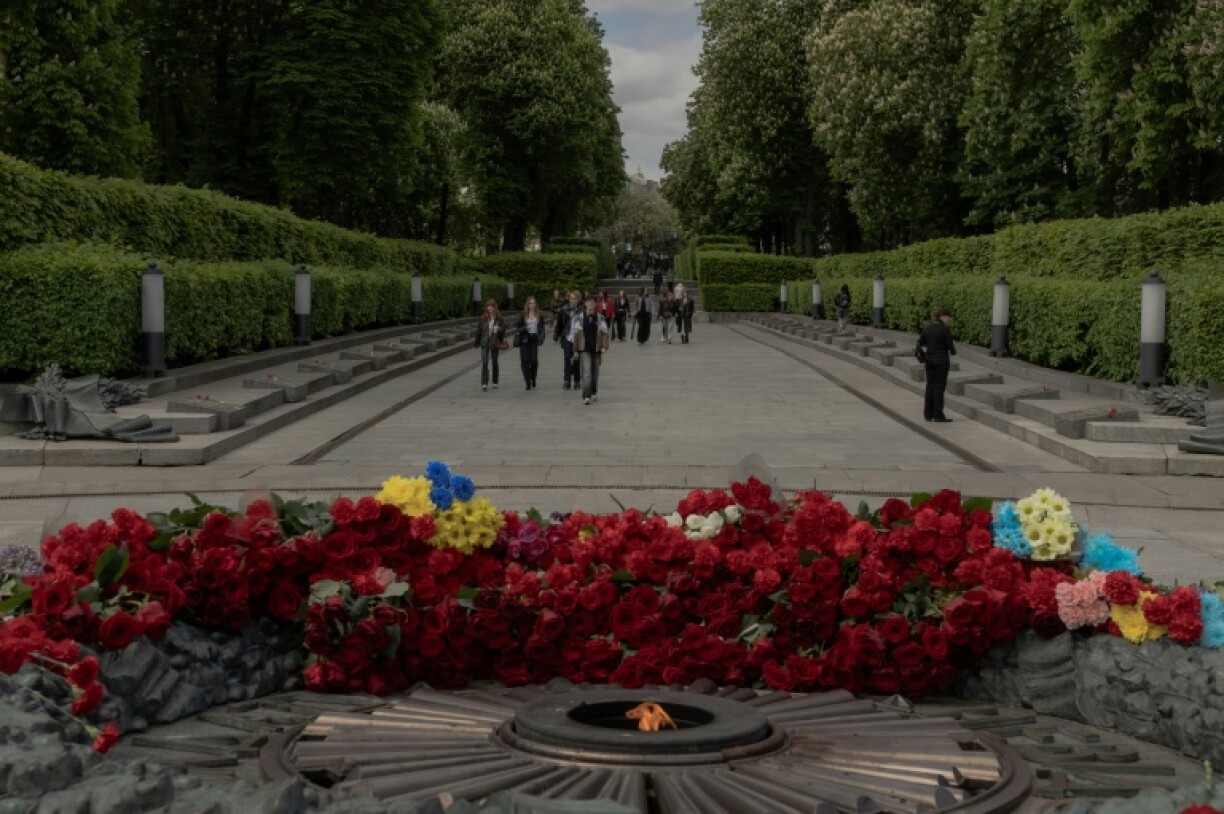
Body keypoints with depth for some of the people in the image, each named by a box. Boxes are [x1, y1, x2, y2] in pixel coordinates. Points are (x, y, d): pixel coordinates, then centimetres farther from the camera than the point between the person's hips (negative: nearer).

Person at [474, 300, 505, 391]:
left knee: (494, 363, 12)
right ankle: (484, 384, -14)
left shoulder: (499, 318, 0)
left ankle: (495, 383, 24)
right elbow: (479, 330, 5)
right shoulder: (483, 318, 1)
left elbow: (503, 329, 1)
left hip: (495, 343, 1)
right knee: (484, 363, -10)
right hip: (485, 343, -1)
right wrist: (477, 343, 6)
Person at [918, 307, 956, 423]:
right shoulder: (945, 329, -13)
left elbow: (920, 344, 7)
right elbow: (949, 345, -12)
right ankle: (938, 415, -2)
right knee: (939, 386, -2)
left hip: (929, 360, 6)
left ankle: (928, 414, 13)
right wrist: (953, 352, 9)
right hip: (941, 360, -6)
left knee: (930, 386, 11)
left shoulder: (927, 328, 5)